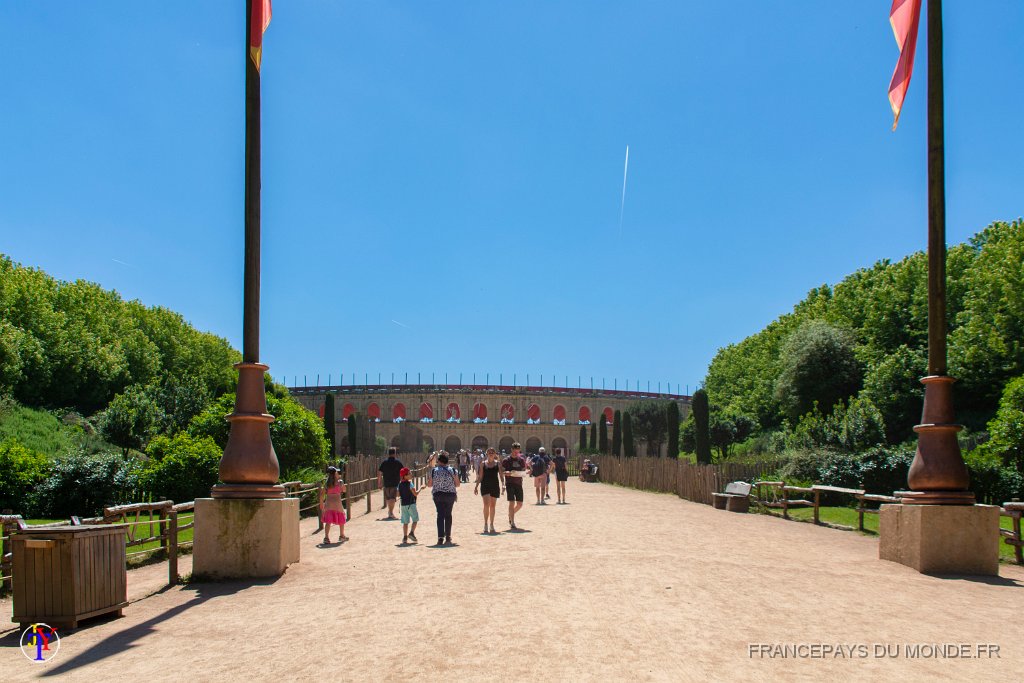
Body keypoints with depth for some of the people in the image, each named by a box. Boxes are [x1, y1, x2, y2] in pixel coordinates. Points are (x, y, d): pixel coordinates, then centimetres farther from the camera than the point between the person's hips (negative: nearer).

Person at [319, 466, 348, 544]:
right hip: (337, 502, -2)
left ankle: (326, 537, -12)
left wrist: (321, 504, 11)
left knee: (328, 521, -1)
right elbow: (344, 490, 11)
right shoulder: (339, 482, -5)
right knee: (341, 520, 16)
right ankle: (342, 536, 27)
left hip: (328, 503, 2)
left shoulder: (326, 483, 2)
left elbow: (322, 495, 1)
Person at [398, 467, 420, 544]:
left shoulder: (400, 484, 6)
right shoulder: (409, 483, -13)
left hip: (403, 504, 6)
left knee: (405, 522, 8)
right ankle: (411, 533, -9)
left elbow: (398, 495, 11)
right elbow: (415, 494, -15)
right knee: (415, 519, 7)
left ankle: (405, 537, 4)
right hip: (411, 504, -6)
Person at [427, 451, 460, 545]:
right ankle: (448, 537, 22)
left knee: (440, 515, 0)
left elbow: (429, 484, 3)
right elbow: (457, 484, 1)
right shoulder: (452, 470, -3)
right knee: (448, 515, 15)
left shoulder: (433, 471, -4)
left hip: (438, 495, -1)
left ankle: (440, 538, -12)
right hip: (450, 495, 1)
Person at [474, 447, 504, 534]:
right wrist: (476, 486, 2)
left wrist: (503, 484, -11)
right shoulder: (483, 464, 4)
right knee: (486, 504, -15)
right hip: (485, 486, -1)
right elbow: (480, 477, 6)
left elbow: (501, 475, 3)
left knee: (493, 506, 8)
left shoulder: (498, 464, 5)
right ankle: (485, 524, -7)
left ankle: (491, 525, 18)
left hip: (495, 486, 2)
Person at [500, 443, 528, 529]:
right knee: (512, 502, -11)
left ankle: (510, 515, 31)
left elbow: (524, 473, 7)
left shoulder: (521, 460, 8)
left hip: (519, 484, 4)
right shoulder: (506, 460, -1)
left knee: (520, 504, 5)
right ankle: (512, 522, -7)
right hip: (510, 484, -4)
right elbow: (502, 473, 0)